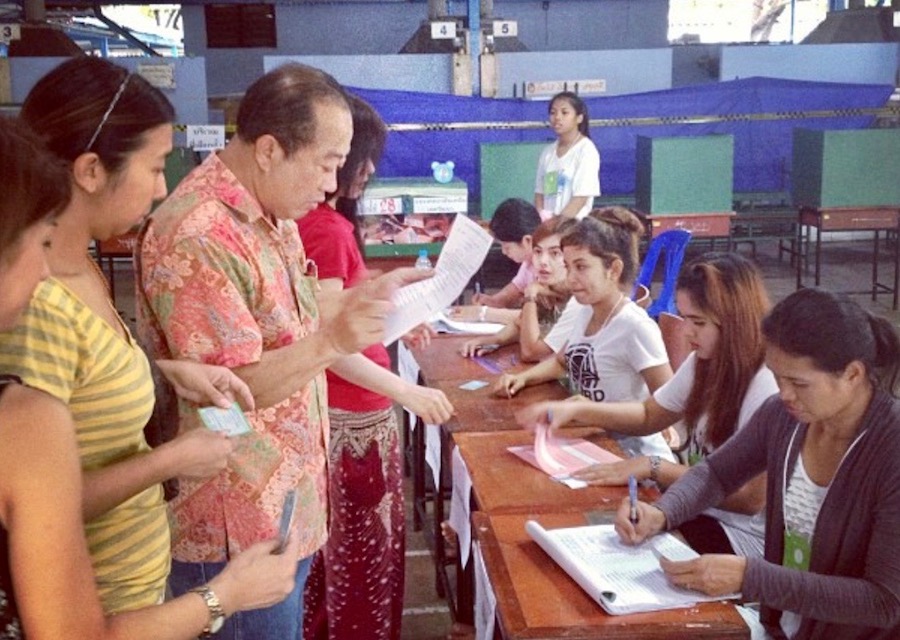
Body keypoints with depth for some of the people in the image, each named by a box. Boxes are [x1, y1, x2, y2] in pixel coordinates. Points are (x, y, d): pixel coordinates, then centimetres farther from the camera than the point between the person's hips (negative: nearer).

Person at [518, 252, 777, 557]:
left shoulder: (768, 387, -24)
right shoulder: (703, 363, 3)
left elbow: (750, 498, -26)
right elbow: (649, 415, 17)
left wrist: (654, 468, -24)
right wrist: (576, 410, 2)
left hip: (740, 539, -7)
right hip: (697, 510, 7)